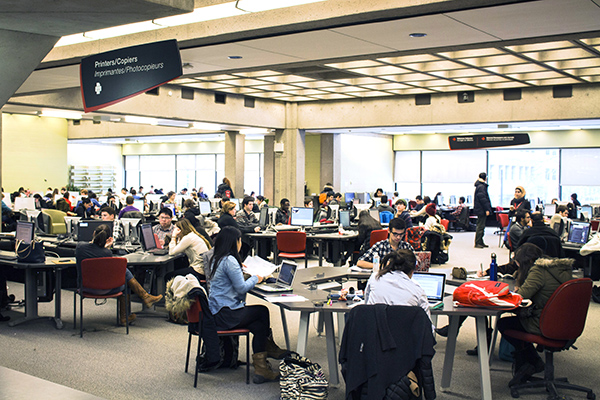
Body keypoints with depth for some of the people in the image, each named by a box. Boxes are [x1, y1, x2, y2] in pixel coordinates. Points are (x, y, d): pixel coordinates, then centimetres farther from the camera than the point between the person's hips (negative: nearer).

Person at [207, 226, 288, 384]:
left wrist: (239, 269, 29)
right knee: (263, 312, 6)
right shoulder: (229, 260, -17)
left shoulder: (217, 259, 14)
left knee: (259, 326, 7)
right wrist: (255, 278, 1)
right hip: (225, 314, -9)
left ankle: (260, 368, 8)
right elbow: (242, 288, -16)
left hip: (216, 311, 9)